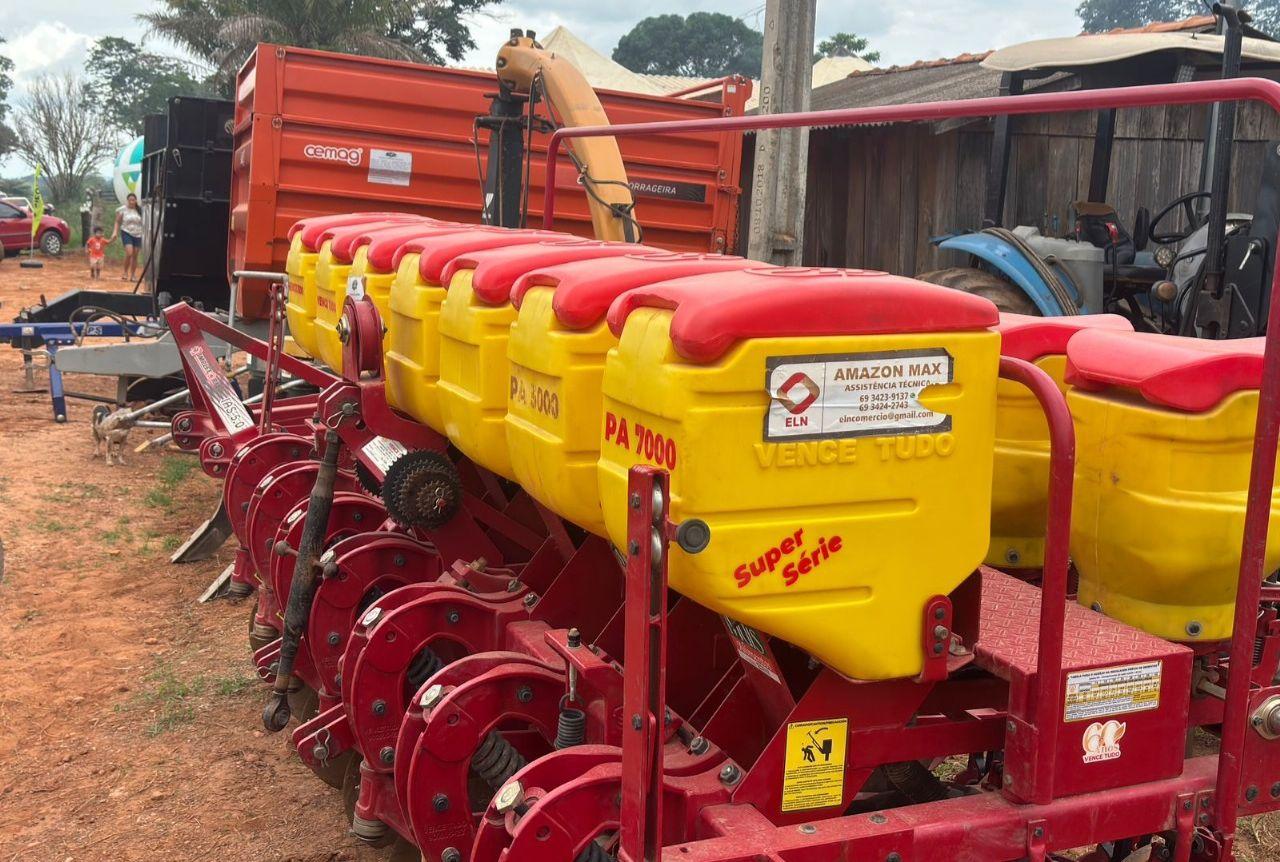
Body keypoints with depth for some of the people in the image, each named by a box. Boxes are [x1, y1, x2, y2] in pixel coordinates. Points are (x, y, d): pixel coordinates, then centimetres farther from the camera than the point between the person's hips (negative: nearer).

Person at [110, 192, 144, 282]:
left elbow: (143, 222, 11)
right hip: (126, 233, -2)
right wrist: (115, 233, -8)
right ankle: (125, 273, 0)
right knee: (129, 253, -17)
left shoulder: (140, 210, 2)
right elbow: (118, 222, 3)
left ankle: (133, 275, 14)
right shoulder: (122, 210, -2)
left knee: (135, 255, 4)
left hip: (137, 234, 2)